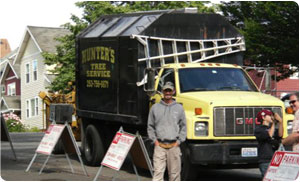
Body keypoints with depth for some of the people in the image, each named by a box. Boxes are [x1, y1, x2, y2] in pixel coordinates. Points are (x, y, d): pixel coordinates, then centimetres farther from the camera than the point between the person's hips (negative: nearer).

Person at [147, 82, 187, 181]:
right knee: (158, 171, -8)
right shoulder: (155, 108, 8)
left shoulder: (179, 108, 8)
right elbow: (150, 126, 13)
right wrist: (154, 140, 2)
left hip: (174, 146, 1)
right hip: (159, 145, -1)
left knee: (174, 172, 7)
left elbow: (183, 127, 11)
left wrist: (179, 141, 1)